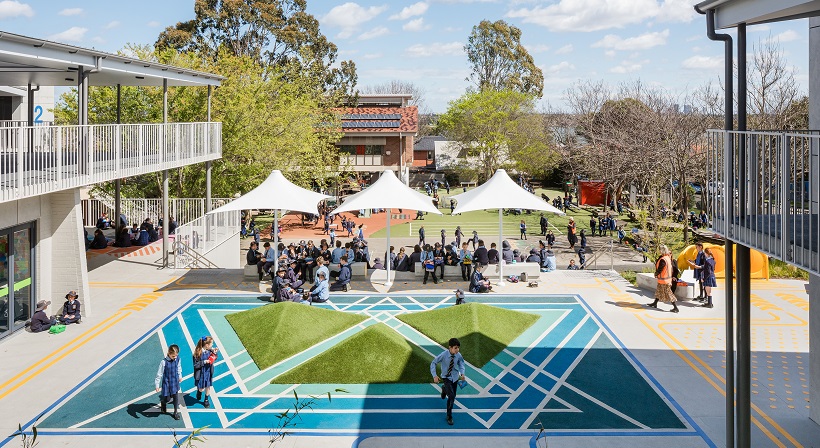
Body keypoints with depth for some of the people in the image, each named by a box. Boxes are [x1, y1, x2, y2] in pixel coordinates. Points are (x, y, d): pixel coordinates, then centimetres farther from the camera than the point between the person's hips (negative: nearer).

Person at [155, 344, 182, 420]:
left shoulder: (177, 359, -11)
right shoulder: (164, 362, -25)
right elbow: (159, 374, -16)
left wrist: (180, 376, 23)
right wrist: (157, 385, -12)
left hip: (175, 382, 4)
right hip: (167, 383, -4)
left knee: (176, 397, 8)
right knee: (167, 398, 7)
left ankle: (176, 412, 25)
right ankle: (163, 402, 44)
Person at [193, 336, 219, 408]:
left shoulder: (210, 350, -10)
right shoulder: (198, 353, -25)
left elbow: (214, 359, 6)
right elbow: (195, 365, -21)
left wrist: (215, 353, -12)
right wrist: (204, 362, -28)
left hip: (209, 372, 4)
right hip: (201, 374, -4)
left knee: (208, 387, 16)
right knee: (202, 388, 9)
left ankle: (206, 400, 38)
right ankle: (199, 391, 46)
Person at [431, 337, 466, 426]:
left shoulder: (458, 355, -17)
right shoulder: (443, 355, -26)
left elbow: (461, 363, 3)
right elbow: (433, 363, -18)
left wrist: (462, 373, -12)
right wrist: (435, 376, -25)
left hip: (455, 377, 4)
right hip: (446, 378, -4)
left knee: (453, 397, 15)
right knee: (451, 396, -18)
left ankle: (444, 388, 50)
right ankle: (449, 416, 0)